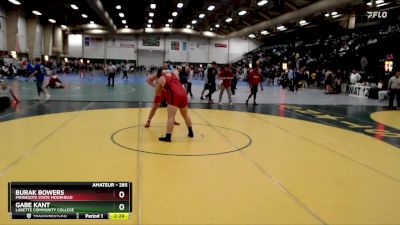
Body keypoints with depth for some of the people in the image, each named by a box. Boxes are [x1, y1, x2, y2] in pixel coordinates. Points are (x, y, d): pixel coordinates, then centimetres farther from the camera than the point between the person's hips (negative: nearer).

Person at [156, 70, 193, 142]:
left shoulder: (161, 79, 8)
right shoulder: (174, 74, 22)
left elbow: (157, 93, 17)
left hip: (174, 96, -6)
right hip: (183, 94, 6)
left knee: (171, 117, -7)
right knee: (185, 115, 21)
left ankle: (168, 137, -10)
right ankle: (190, 132, 32)